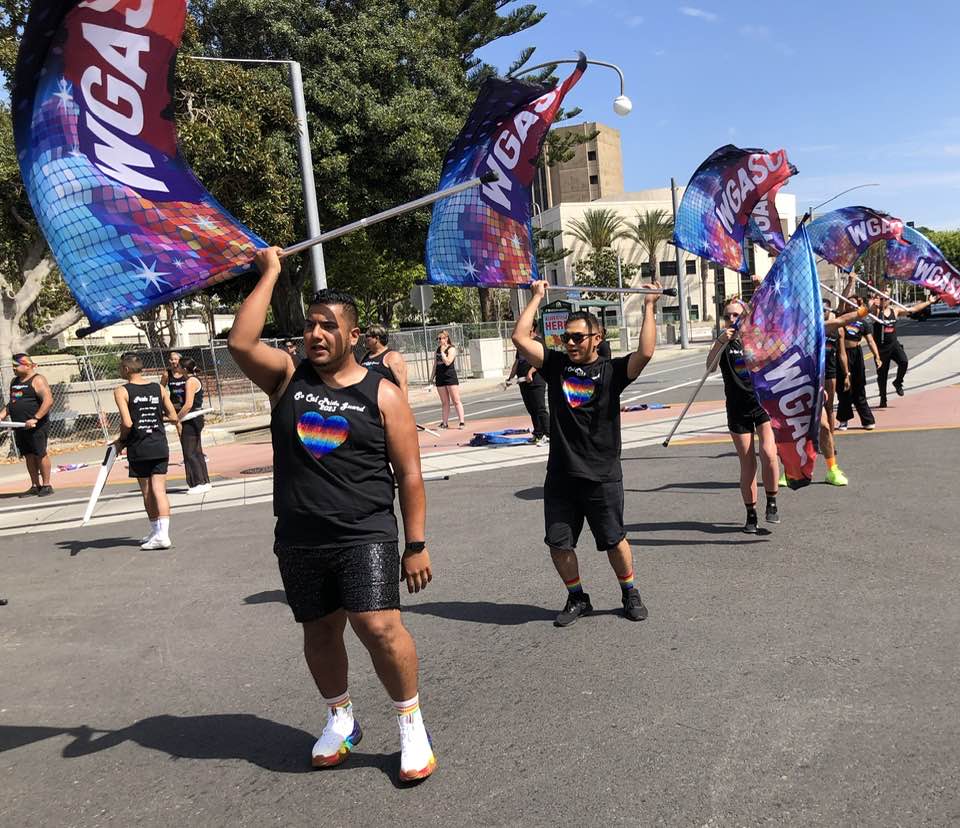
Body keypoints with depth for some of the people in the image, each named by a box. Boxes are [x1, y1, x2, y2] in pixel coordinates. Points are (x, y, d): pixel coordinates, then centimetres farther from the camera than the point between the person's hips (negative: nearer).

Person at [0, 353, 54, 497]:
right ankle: (35, 486, 16)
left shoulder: (37, 380, -9)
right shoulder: (14, 381, 17)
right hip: (19, 426, 8)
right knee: (28, 456, 10)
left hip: (36, 426, -8)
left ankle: (46, 485, 3)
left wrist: (35, 419, -25)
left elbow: (48, 401, -20)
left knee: (40, 454, -3)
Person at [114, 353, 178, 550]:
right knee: (159, 489, 0)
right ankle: (161, 534, -8)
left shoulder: (122, 391, -6)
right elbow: (173, 417, 4)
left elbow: (127, 423, -16)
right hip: (160, 446, 3)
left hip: (138, 449, -3)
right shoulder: (159, 388, 5)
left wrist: (121, 441, 2)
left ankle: (156, 532, 21)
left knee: (147, 492, 11)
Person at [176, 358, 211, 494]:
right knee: (196, 452, 14)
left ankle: (199, 484, -2)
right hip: (196, 419, 10)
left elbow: (188, 405, -23)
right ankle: (204, 482, 19)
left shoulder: (190, 382, -16)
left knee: (190, 453, -5)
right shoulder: (196, 380, 15)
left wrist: (177, 418, -18)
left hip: (191, 421, -10)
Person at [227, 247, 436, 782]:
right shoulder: (288, 377, 5)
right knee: (319, 633, 15)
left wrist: (417, 544, -6)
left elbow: (409, 474, -3)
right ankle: (341, 721, 38)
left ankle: (412, 725, 8)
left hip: (364, 537, -4)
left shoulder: (382, 394, -3)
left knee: (379, 626, -15)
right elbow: (241, 342, -14)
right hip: (299, 541, 4)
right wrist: (270, 273, -8)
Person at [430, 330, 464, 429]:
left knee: (456, 401, -5)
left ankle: (462, 422, -5)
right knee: (444, 402, 10)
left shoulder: (451, 349, -7)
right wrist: (432, 376, 15)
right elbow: (435, 364, 19)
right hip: (440, 377, 6)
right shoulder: (437, 349, 13)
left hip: (450, 376, -6)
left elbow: (447, 362, -21)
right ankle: (444, 423, 13)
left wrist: (442, 351, -14)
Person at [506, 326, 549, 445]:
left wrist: (530, 372, -29)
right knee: (531, 410, 11)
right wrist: (510, 378, 20)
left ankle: (547, 434, -6)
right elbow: (517, 362, 25)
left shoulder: (538, 341, -6)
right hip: (523, 382, 8)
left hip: (536, 382, -8)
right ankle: (538, 434, 18)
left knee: (540, 409, -9)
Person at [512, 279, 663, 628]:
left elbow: (646, 353, -19)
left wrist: (648, 307, -12)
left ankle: (630, 594, 31)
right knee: (558, 543, 8)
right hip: (560, 475, 3)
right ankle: (577, 598, 29)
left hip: (602, 476, -3)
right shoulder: (555, 365, 6)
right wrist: (537, 298, 4)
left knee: (614, 540, 9)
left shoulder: (612, 370, -2)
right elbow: (520, 338, -1)